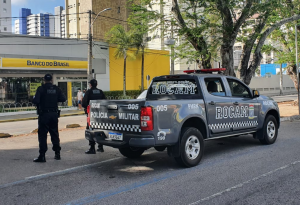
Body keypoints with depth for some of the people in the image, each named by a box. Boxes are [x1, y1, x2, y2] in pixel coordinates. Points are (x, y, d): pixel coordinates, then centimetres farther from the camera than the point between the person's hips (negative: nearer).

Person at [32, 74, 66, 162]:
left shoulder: (41, 89, -9)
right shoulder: (56, 89, 3)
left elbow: (35, 101, -17)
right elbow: (63, 99, 0)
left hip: (44, 114, -4)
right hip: (54, 114, 4)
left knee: (42, 135, -1)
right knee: (54, 134, 15)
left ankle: (42, 156, -4)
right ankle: (57, 153, 20)